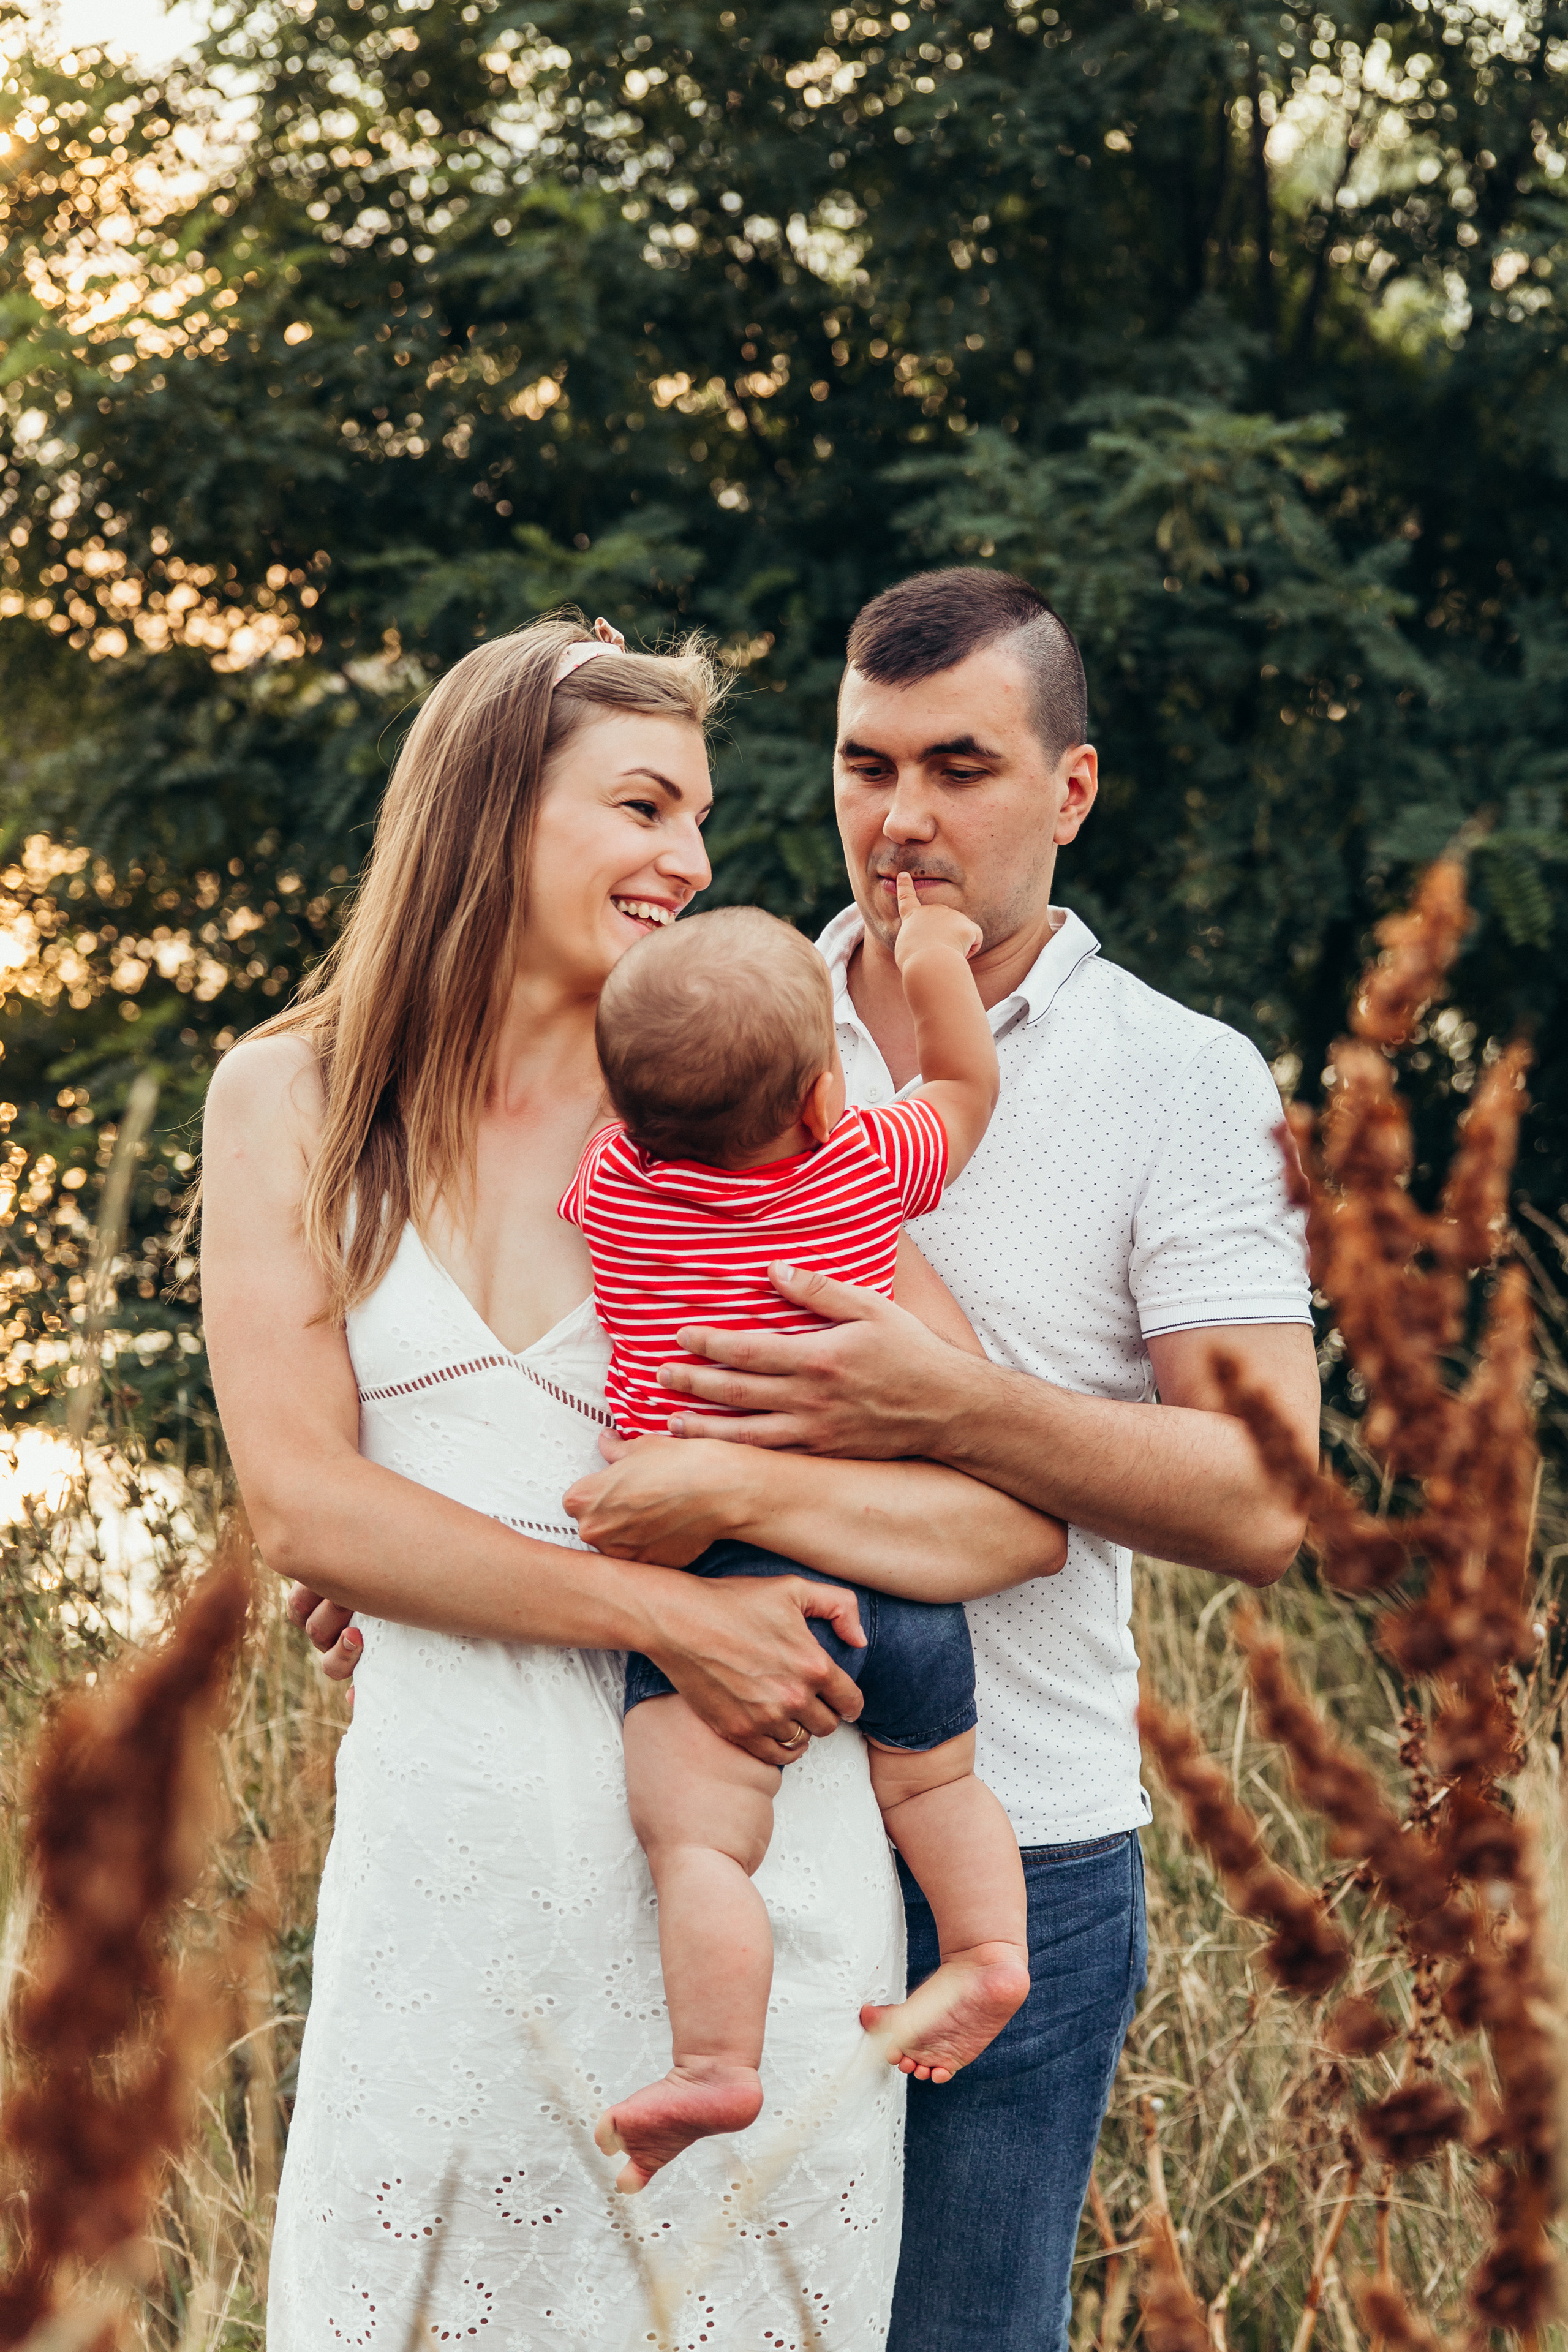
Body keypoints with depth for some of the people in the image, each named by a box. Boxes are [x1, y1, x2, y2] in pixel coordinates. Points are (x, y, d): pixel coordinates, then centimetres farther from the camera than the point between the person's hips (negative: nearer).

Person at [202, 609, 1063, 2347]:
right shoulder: (293, 1101, 4)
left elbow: (1019, 1511, -4)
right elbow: (297, 1502, -7)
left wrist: (710, 1481, -17)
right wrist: (658, 1611, -14)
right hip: (444, 1825, 0)